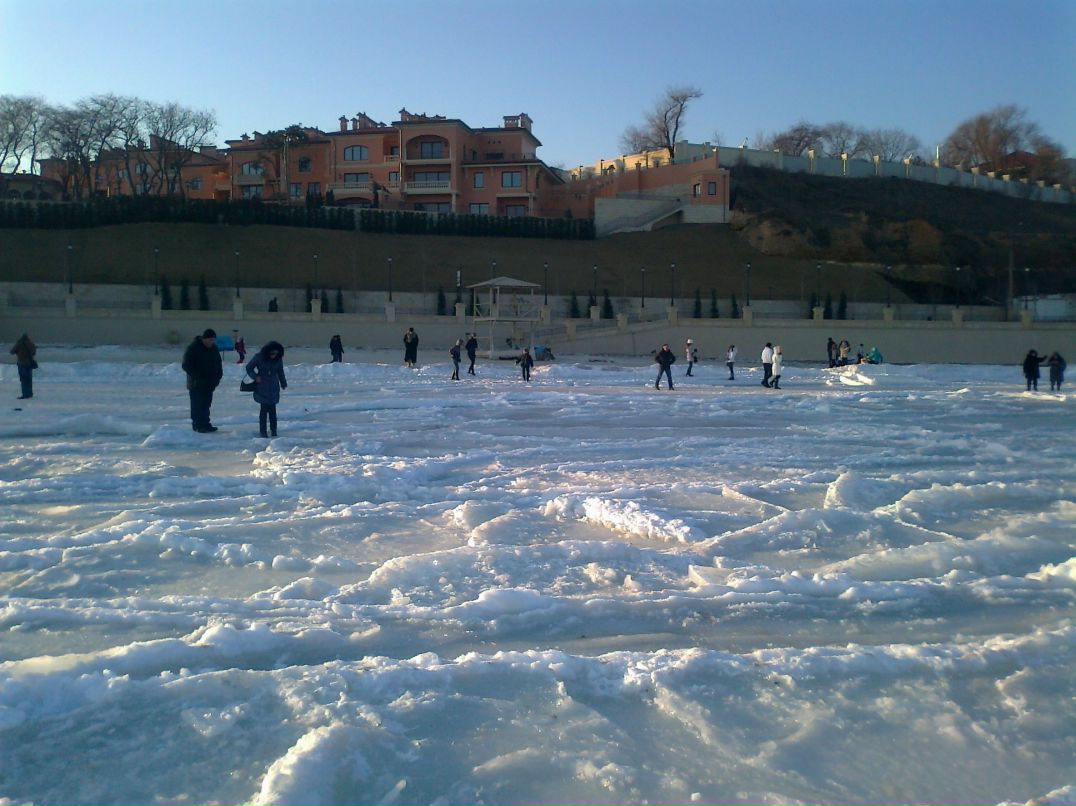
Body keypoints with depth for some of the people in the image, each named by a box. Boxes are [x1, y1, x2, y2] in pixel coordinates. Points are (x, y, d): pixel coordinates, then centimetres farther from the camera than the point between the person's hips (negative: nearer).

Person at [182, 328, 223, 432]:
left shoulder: (214, 348, 8)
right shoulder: (192, 348, -12)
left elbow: (218, 363, 19)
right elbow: (186, 365, -14)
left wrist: (218, 376, 4)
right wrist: (198, 377, -22)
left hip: (210, 383, 6)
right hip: (196, 384, -6)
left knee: (206, 404, 11)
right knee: (197, 405, -2)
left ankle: (205, 424, 18)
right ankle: (198, 425, 3)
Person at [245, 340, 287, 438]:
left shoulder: (278, 359, -1)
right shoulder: (259, 357, -11)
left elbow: (280, 372, 14)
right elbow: (249, 367, 0)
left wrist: (283, 383, 18)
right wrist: (255, 377, -14)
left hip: (274, 388, 2)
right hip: (262, 388, -2)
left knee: (272, 408, 2)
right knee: (264, 408, -5)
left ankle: (273, 430, 13)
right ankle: (263, 431, 3)